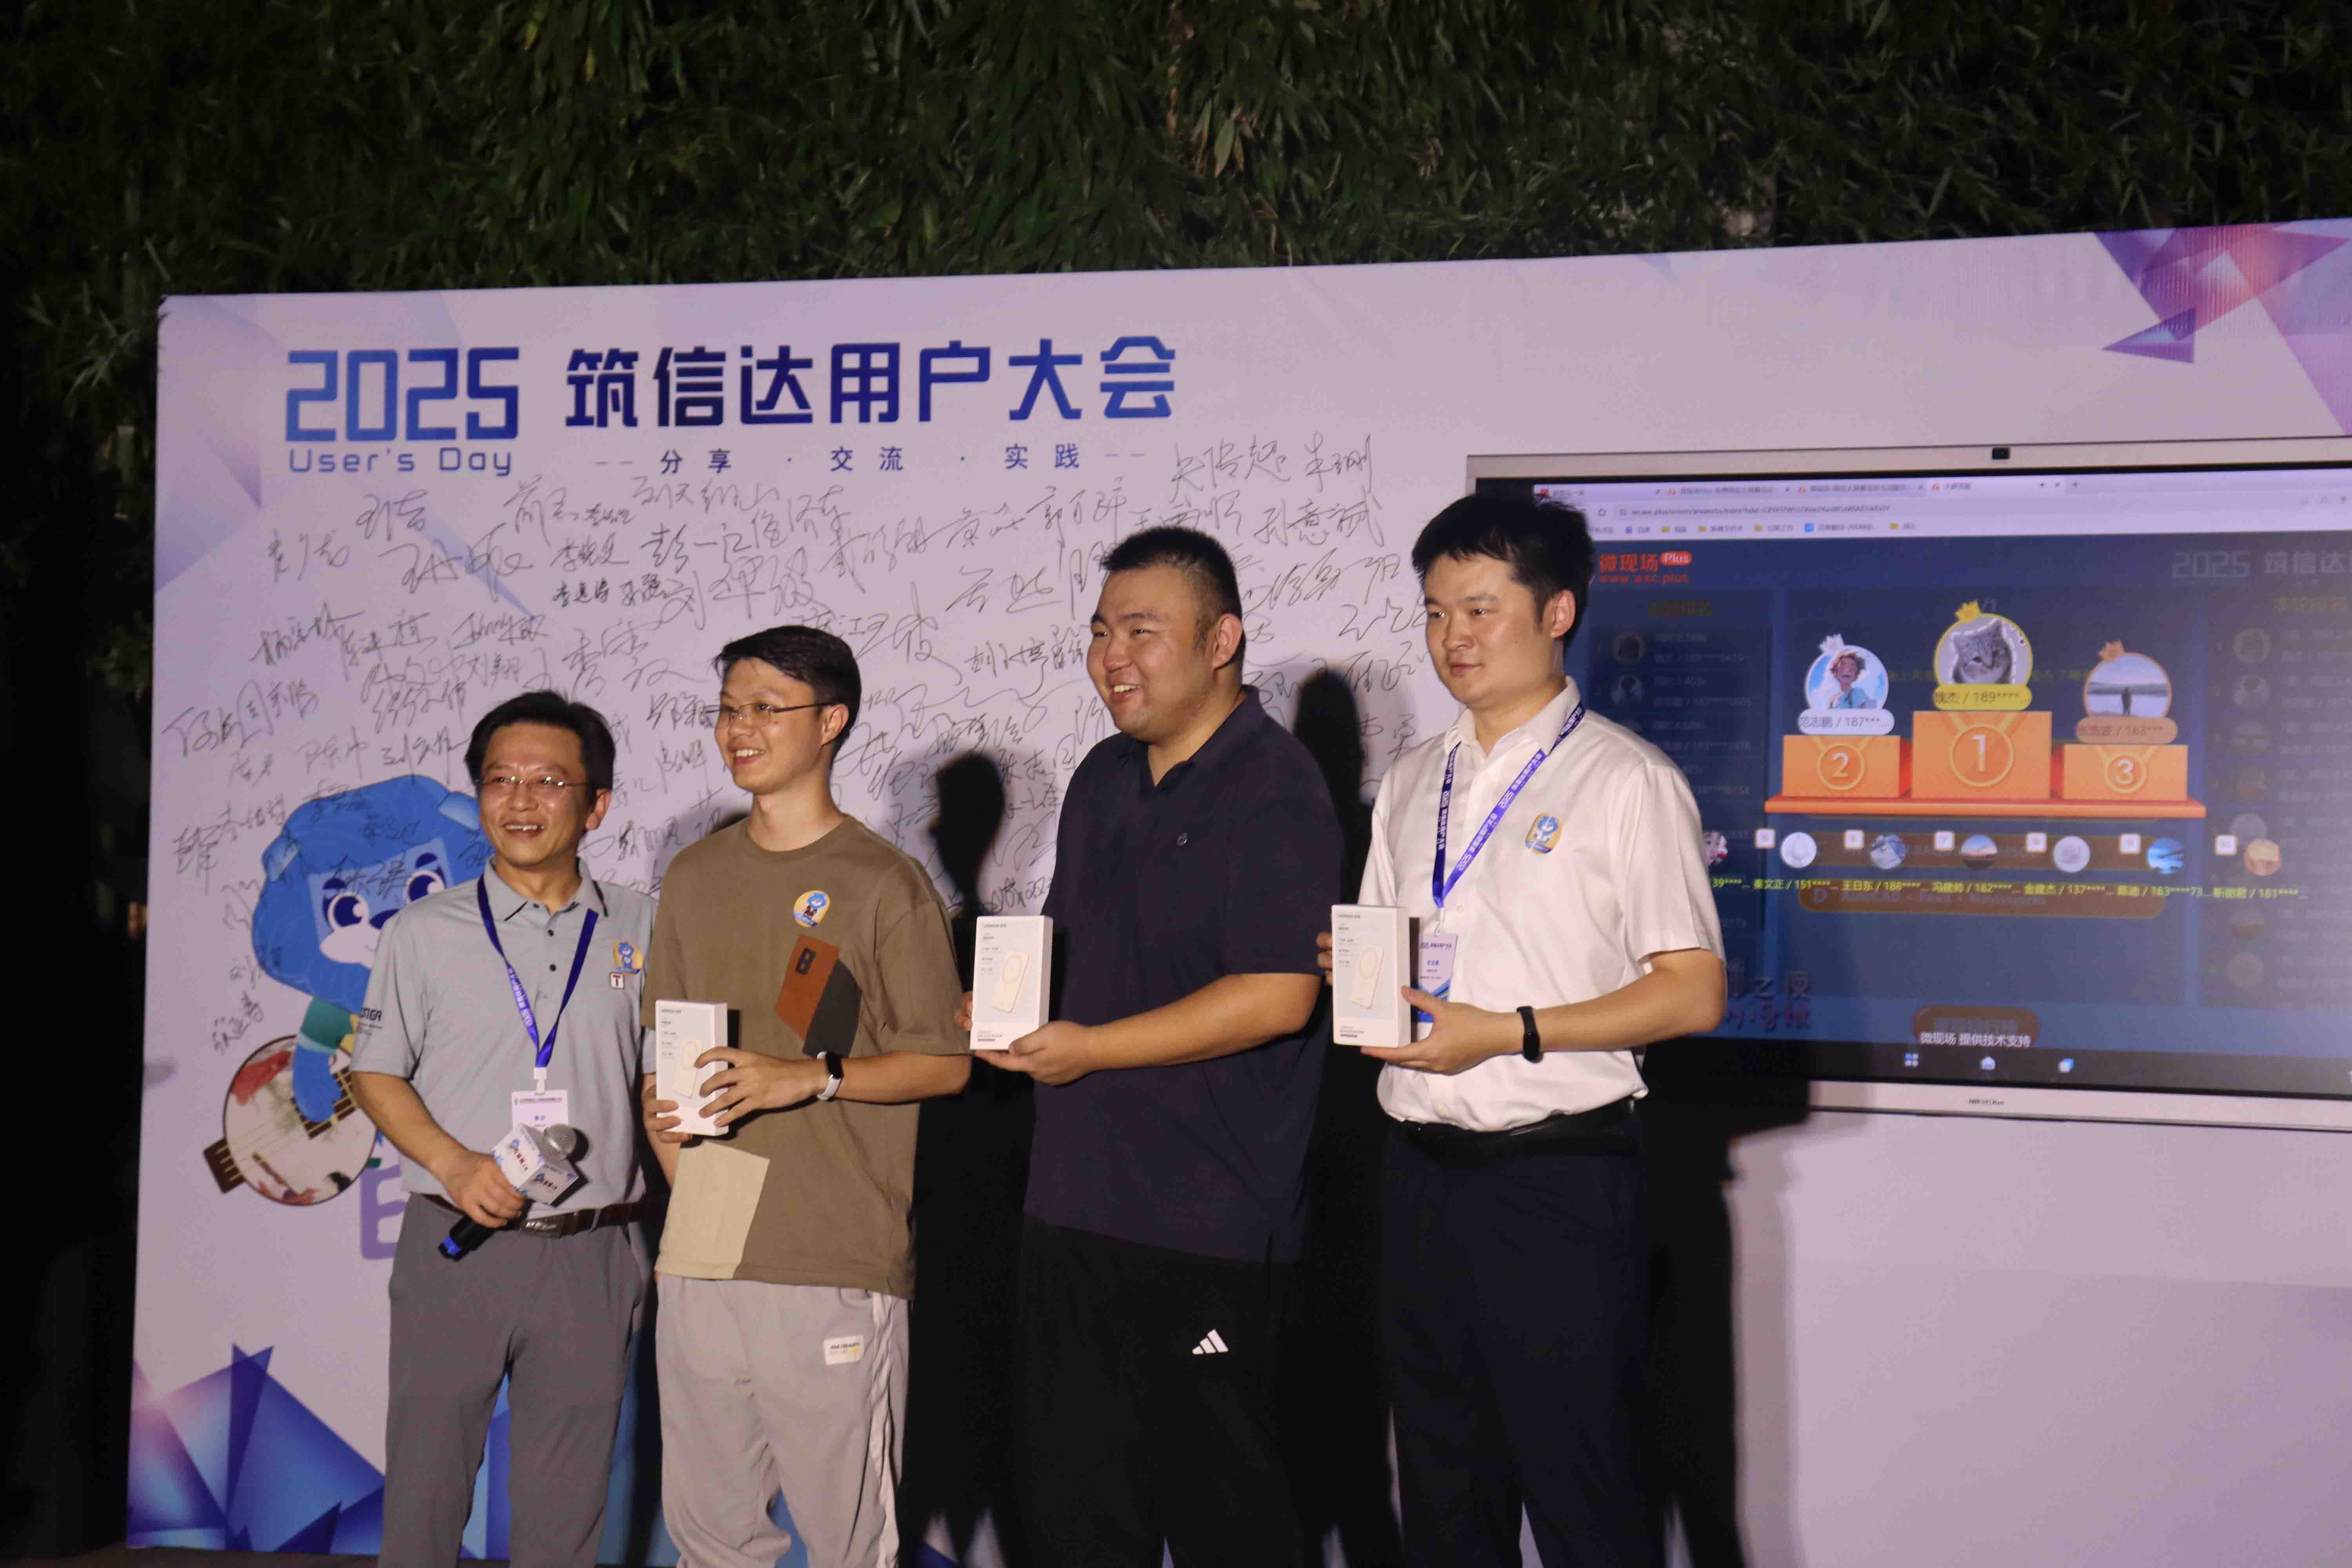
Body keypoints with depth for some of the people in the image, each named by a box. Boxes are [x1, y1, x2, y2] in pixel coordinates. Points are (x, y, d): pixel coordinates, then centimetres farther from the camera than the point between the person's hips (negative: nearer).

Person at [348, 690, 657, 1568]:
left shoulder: (640, 929, 6)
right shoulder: (425, 931, 3)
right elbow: (375, 1074, 6)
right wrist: (456, 1165, -10)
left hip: (591, 1256, 1)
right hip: (455, 1244, -1)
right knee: (425, 1478, 4)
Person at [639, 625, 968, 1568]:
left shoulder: (884, 884, -3)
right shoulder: (694, 877, 13)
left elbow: (944, 1063, -3)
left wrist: (811, 1078, -17)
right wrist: (680, 1171, 4)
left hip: (836, 1266, -5)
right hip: (700, 1257, 5)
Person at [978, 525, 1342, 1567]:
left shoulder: (1275, 791, -12)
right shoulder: (1105, 779, 14)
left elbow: (1277, 998, -21)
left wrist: (1091, 1048, -17)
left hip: (1209, 1229, -8)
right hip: (1074, 1200, 8)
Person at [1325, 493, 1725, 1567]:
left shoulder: (1624, 779, -5)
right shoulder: (1411, 783, 15)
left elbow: (1693, 993, -10)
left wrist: (1508, 1031, -18)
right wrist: (1352, 968, -1)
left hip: (1559, 1181, -6)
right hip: (1421, 1171, 6)